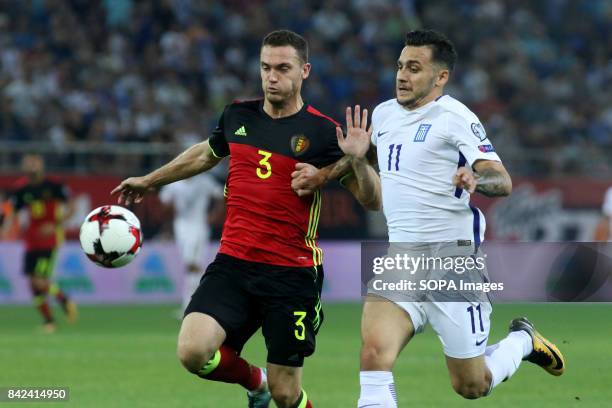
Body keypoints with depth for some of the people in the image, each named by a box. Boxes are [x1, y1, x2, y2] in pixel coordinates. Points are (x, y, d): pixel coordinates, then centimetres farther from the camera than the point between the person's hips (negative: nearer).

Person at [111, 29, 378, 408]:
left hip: (292, 275, -4)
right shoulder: (238, 115, 7)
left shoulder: (322, 132, -6)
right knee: (192, 352, -17)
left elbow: (371, 199, -9)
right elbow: (206, 153, 29)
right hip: (232, 265, 4)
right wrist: (149, 180, 39)